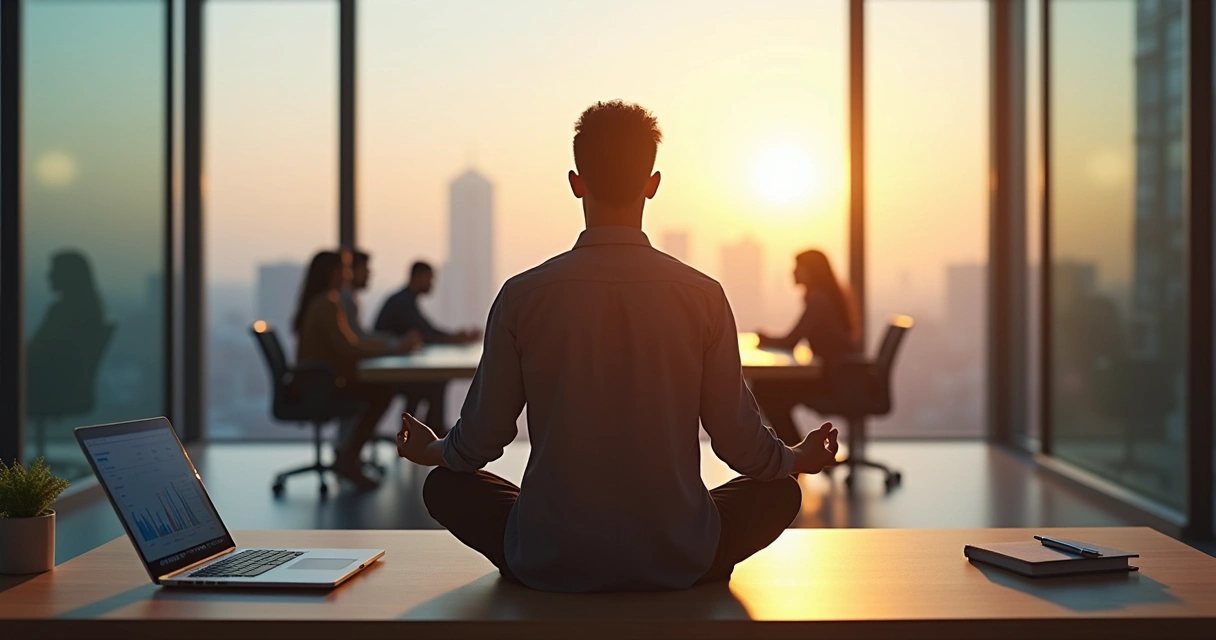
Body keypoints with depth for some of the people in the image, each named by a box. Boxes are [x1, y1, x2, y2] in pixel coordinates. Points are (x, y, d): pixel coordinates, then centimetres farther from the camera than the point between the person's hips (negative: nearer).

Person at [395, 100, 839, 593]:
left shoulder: (523, 295, -8)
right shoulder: (703, 295, -8)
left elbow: (481, 439, 1)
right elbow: (739, 443, -1)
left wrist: (431, 451, 25)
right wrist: (799, 459, 22)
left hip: (549, 565, 0)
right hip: (676, 562, 0)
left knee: (445, 486, 26)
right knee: (779, 491, 26)